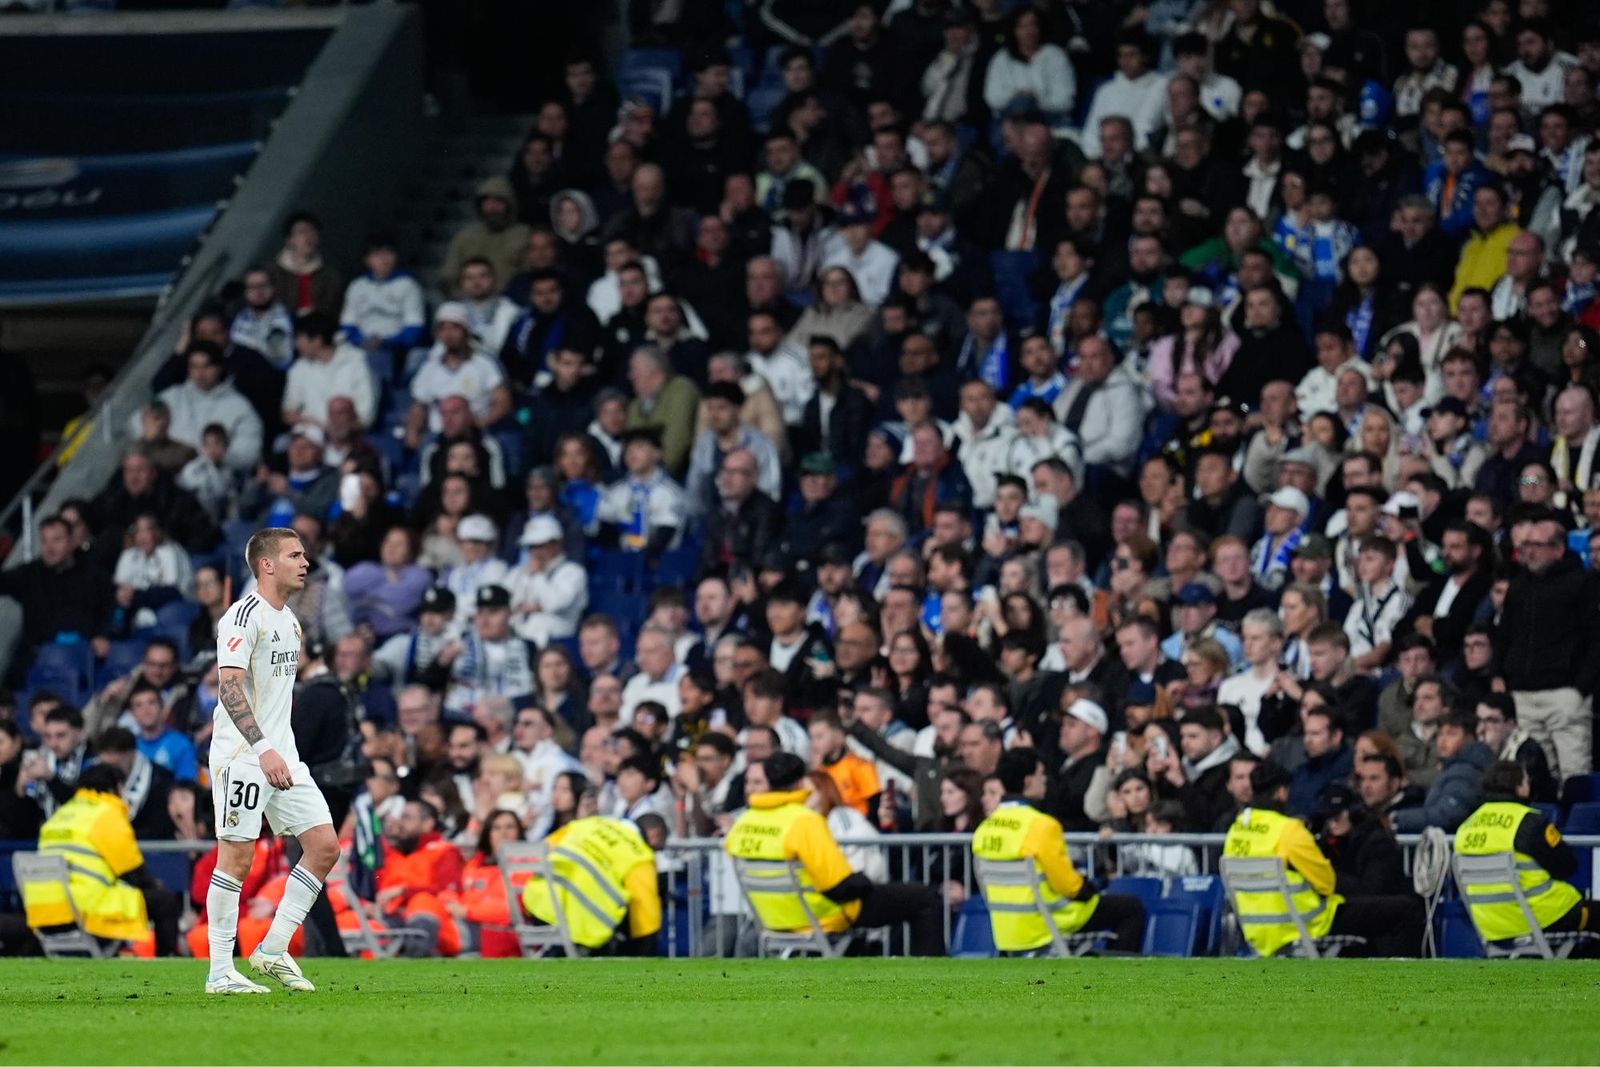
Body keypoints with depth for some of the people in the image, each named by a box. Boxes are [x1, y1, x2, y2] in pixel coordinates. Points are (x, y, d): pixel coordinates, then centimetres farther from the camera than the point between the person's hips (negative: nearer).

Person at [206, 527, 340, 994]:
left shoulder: (289, 622, 16)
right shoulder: (244, 617, -13)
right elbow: (230, 688, -22)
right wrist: (263, 749, -29)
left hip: (281, 756, 9)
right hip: (241, 756, -9)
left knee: (324, 846, 1)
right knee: (236, 858, -7)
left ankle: (273, 950, 9)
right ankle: (220, 972, -1)